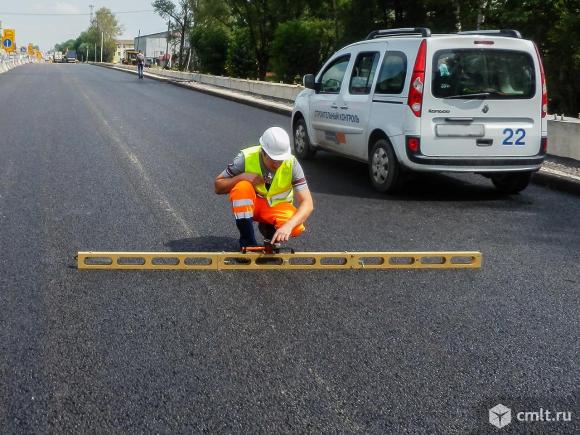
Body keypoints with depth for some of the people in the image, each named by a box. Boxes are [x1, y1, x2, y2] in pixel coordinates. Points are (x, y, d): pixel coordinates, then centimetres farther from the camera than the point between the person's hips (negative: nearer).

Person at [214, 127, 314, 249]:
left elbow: (307, 203, -28)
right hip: (249, 205, 0)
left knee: (296, 227, -32)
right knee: (242, 187, -35)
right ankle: (248, 242, -17)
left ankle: (269, 230, 5)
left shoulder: (292, 164, -23)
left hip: (277, 207, 0)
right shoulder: (246, 158, -24)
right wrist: (242, 177, -33)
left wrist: (288, 225, -45)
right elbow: (218, 187, -14)